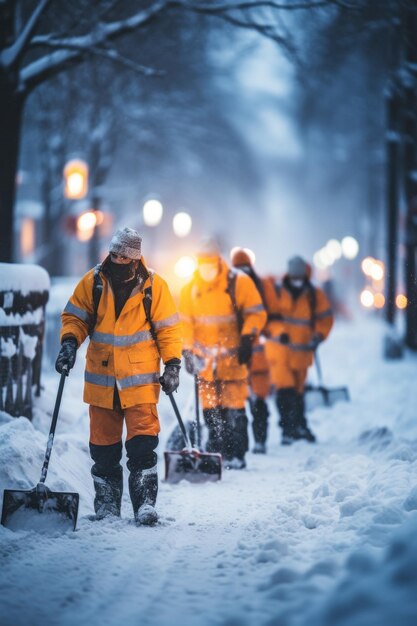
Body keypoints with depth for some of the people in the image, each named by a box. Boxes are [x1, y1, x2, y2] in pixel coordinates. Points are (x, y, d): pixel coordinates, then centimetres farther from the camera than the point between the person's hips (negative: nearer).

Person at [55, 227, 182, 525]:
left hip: (140, 380, -2)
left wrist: (172, 364, -4)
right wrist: (70, 343, -8)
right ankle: (107, 502, 19)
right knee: (103, 446, 8)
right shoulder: (93, 282, 1)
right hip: (102, 379, 2)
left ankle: (145, 503, -6)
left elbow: (168, 328, 3)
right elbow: (75, 317, 9)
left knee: (142, 443, -10)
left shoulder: (154, 285, -2)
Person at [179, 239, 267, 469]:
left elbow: (256, 314, -1)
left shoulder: (239, 282, -5)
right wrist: (187, 351, 3)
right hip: (205, 358, 3)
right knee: (210, 407, 4)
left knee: (233, 407, -5)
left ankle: (236, 455, 0)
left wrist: (247, 339, -10)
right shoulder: (190, 289, 5)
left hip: (233, 357, -3)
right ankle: (217, 452, 12)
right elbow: (184, 323, 11)